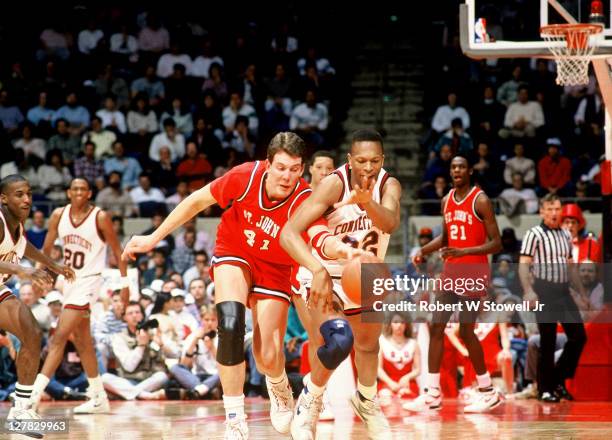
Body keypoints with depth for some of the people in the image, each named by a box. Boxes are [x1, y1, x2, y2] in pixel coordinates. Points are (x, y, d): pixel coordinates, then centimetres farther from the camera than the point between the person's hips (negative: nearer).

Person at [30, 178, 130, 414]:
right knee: (82, 341, 14)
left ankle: (35, 394, -20)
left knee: (59, 337, -15)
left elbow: (117, 250, -4)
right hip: (68, 280, 7)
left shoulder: (100, 217, -12)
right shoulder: (59, 215, 1)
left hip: (88, 281, -7)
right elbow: (46, 248, 6)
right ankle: (99, 398, 24)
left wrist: (125, 283, -5)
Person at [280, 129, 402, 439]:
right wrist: (318, 270, -52)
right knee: (335, 342, -29)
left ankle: (366, 401, 51)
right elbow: (288, 233, -37)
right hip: (327, 272, -5)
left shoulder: (388, 186, -17)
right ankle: (309, 406, -6)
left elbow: (390, 223, -38)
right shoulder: (334, 184, -29)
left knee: (368, 343, 23)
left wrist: (368, 203, -60)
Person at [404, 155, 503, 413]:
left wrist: (463, 252, -25)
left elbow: (496, 244, -14)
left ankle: (488, 392, 7)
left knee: (466, 331, -7)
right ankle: (432, 395, 4)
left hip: (473, 271, -7)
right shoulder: (447, 201, 11)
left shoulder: (480, 200, -11)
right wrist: (424, 251, 8)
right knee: (436, 328, 1)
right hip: (450, 270, 7)